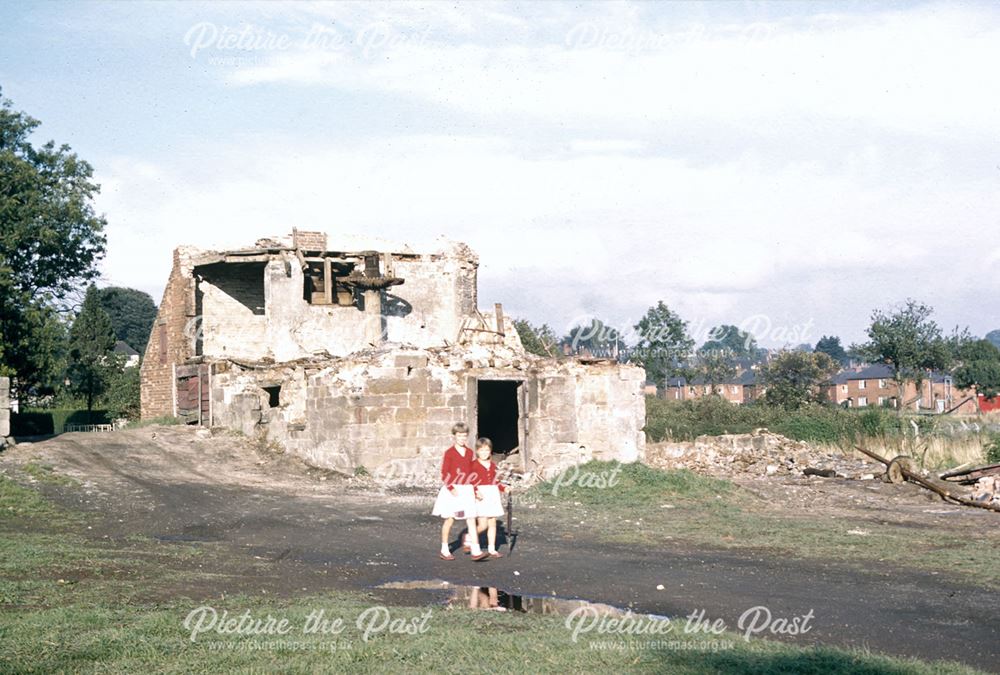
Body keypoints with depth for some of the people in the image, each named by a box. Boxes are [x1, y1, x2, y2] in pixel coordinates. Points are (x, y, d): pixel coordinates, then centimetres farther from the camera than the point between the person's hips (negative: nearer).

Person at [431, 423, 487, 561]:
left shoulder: (469, 452, 10)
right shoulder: (449, 453, -6)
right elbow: (444, 474, -9)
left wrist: (474, 489, 14)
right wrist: (451, 488, -18)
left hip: (467, 489, 4)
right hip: (452, 490, -4)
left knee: (471, 519, -4)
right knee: (449, 519, 3)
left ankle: (476, 551, -8)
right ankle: (444, 550, 16)